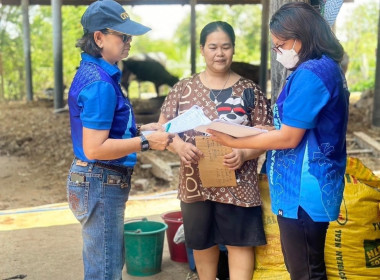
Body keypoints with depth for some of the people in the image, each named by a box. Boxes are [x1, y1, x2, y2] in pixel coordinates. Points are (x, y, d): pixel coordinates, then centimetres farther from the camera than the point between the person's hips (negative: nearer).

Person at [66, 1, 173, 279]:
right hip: (100, 183, -10)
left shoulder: (96, 73, 9)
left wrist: (141, 129, 9)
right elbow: (94, 148, -25)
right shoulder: (99, 83, -22)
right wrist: (146, 141, -21)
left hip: (102, 181, 10)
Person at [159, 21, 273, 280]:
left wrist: (244, 154, -22)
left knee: (240, 242, 2)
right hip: (196, 182, 2)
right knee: (202, 242, 17)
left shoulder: (250, 91, -2)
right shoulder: (184, 88, 3)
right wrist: (178, 145, -18)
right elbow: (163, 128, 3)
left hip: (237, 183, -2)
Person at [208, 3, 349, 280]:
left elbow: (289, 138, -20)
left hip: (303, 189, -10)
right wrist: (247, 133, 10)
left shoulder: (310, 74, -20)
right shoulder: (328, 68, 13)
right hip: (307, 186, 10)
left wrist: (234, 142, -11)